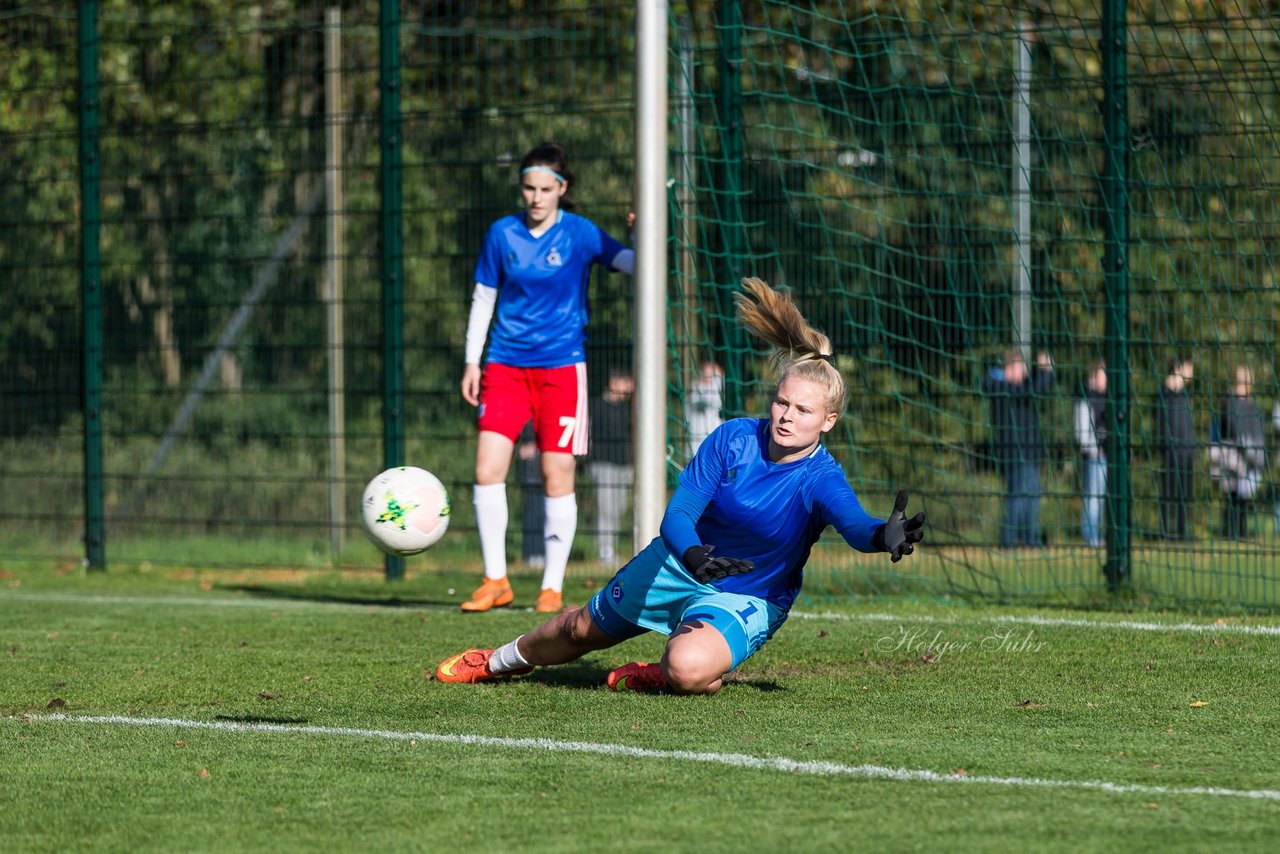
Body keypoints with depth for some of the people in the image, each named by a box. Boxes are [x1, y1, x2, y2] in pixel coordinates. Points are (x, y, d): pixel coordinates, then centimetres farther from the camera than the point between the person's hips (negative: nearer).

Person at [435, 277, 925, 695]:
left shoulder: (820, 479, -26)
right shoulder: (734, 438, -19)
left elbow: (854, 524, -47)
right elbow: (678, 512, -23)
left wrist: (885, 535, -72)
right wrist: (691, 554, -46)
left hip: (746, 600, -3)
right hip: (680, 564, 3)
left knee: (688, 668, -34)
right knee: (583, 630, 22)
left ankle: (654, 677, 3)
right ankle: (500, 661, 53)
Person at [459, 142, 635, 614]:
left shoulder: (580, 234, -4)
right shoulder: (503, 234, 3)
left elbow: (633, 263, -15)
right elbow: (483, 298, 11)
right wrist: (472, 361, 7)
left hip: (561, 367, -2)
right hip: (506, 364, 2)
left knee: (558, 477, -2)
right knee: (487, 469, -8)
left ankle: (552, 588, 8)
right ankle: (495, 580, 4)